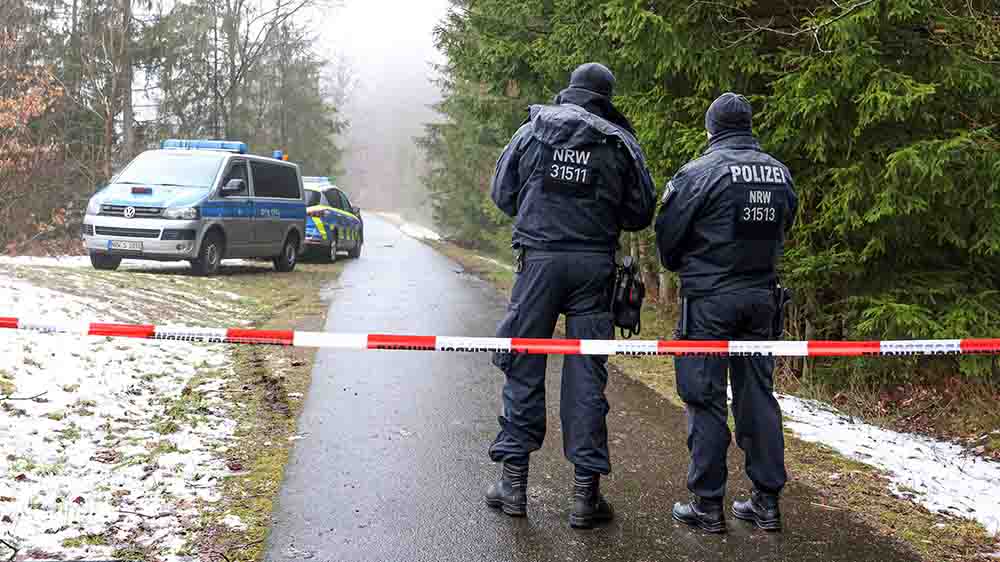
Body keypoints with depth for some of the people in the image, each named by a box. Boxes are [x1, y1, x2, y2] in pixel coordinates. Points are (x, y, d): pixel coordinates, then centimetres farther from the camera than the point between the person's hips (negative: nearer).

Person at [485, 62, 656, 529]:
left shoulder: (531, 131, 6)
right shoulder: (621, 144, 4)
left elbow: (502, 194, 11)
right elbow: (641, 213, 6)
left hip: (539, 258, 0)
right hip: (595, 264, 0)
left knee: (523, 367, 9)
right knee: (586, 374, 4)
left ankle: (514, 482, 12)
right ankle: (586, 491, 7)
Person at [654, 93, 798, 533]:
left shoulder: (701, 171, -11)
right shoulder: (780, 173, 7)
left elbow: (668, 233, -7)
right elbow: (781, 232, 13)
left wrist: (679, 266, 13)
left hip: (709, 298, -5)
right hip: (761, 295, 6)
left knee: (705, 398, 2)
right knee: (758, 395, 12)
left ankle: (707, 504, 6)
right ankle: (766, 501, 18)